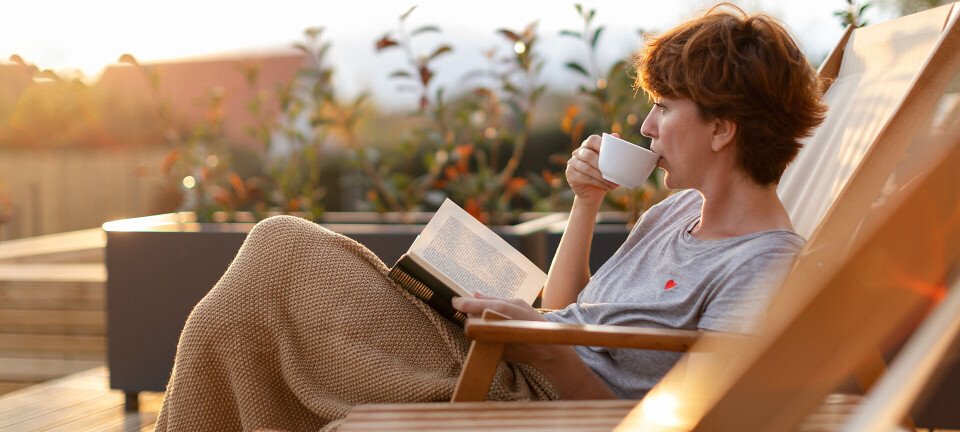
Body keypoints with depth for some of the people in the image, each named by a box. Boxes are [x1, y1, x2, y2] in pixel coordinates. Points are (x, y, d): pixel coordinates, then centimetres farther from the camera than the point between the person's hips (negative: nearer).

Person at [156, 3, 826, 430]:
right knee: (280, 244, 7)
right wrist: (586, 203, 10)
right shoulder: (682, 210, 14)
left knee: (281, 254, -7)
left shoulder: (763, 269, -15)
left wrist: (543, 352, -28)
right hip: (487, 370, 10)